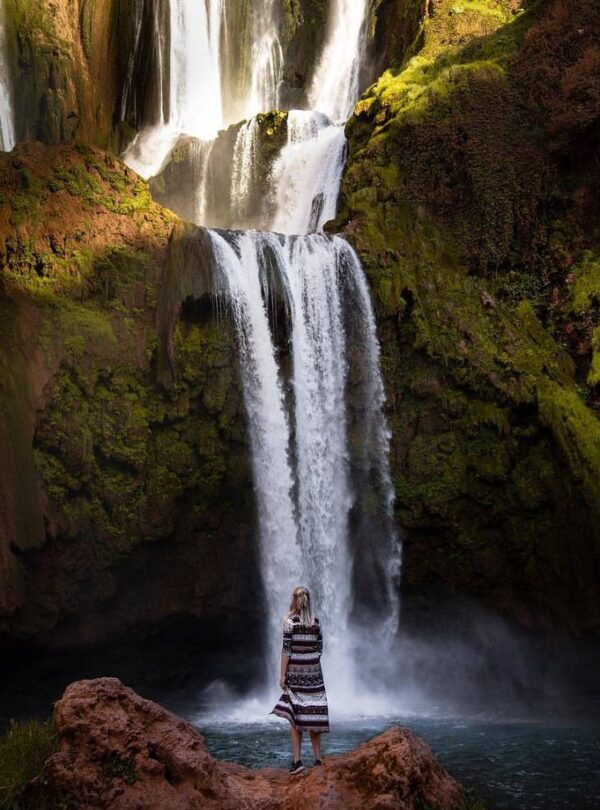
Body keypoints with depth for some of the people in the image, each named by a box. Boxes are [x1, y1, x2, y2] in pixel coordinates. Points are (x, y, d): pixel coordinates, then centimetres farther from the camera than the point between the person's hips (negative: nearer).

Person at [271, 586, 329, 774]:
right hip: (314, 671, 4)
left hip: (295, 672, -4)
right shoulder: (316, 621, 5)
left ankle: (297, 760, -4)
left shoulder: (290, 620, -7)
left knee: (295, 716, 0)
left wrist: (282, 674, -5)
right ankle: (318, 759, 10)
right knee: (313, 714, 8)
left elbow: (286, 649, -9)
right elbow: (319, 648, 8)